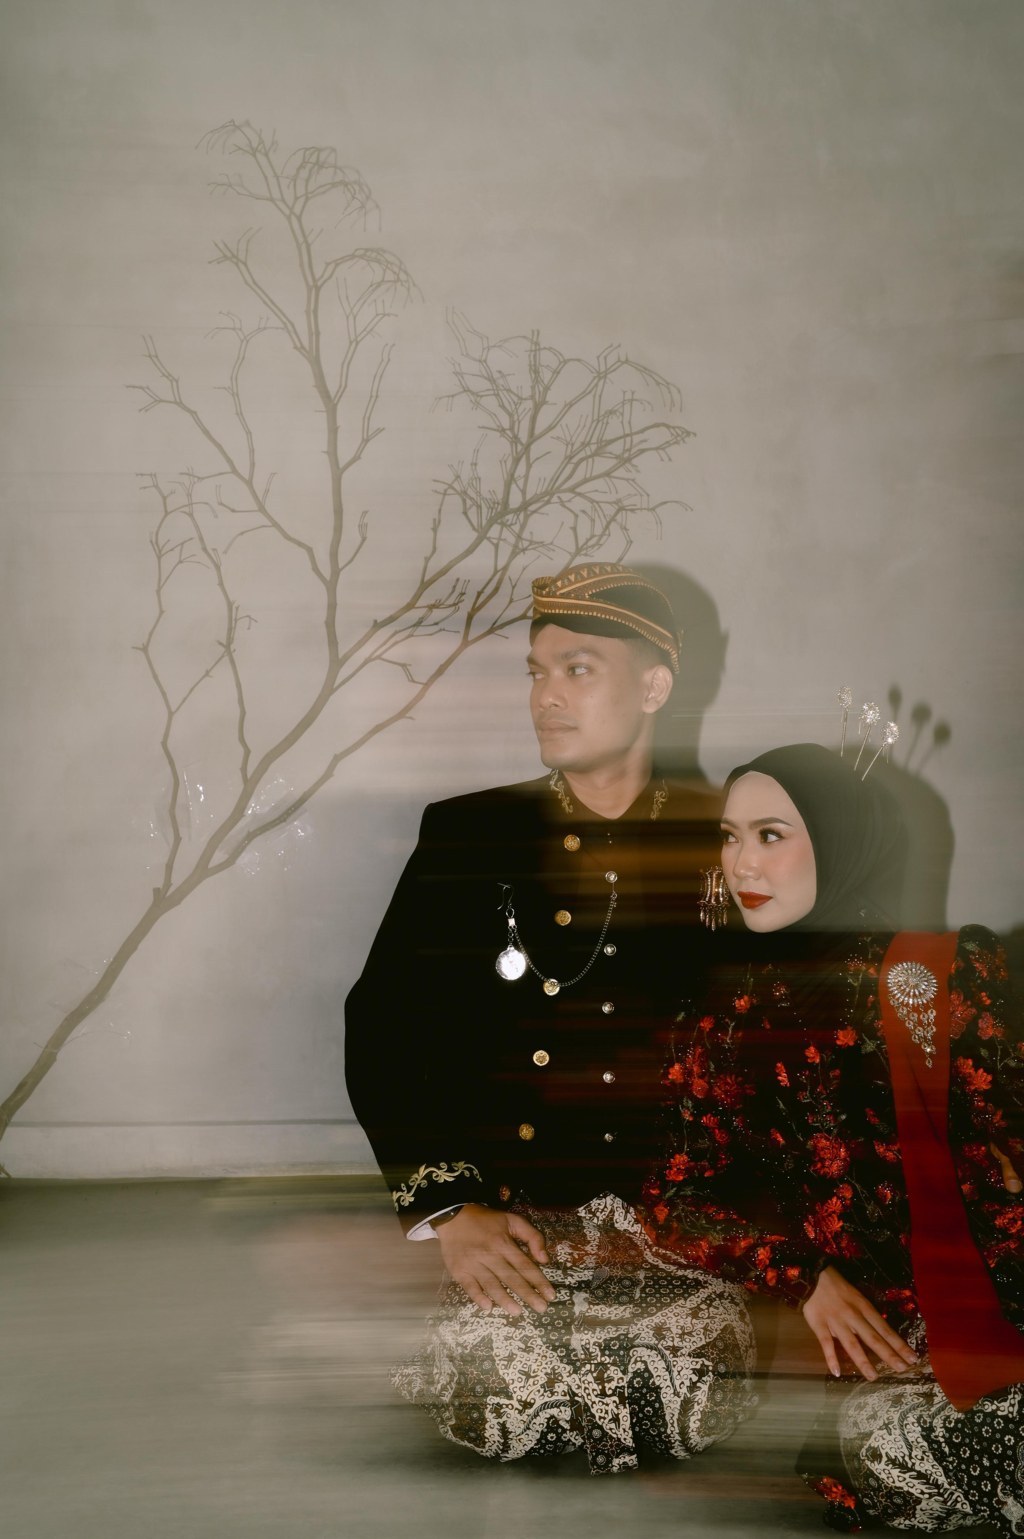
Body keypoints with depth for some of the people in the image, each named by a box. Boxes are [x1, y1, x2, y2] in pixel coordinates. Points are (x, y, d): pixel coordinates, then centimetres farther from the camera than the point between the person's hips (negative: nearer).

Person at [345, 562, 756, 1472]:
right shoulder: (467, 835, 8)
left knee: (702, 1395, -24)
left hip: (674, 1224, 0)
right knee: (497, 1383, -24)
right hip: (494, 1221, 1)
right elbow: (378, 1028, 2)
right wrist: (445, 1208, -9)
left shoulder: (722, 846, 6)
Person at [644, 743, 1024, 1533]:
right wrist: (804, 1276, -7)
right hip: (860, 1333, 1)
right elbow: (676, 1199, 7)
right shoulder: (722, 1017, 10)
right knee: (870, 1437, -30)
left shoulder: (949, 967, 7)